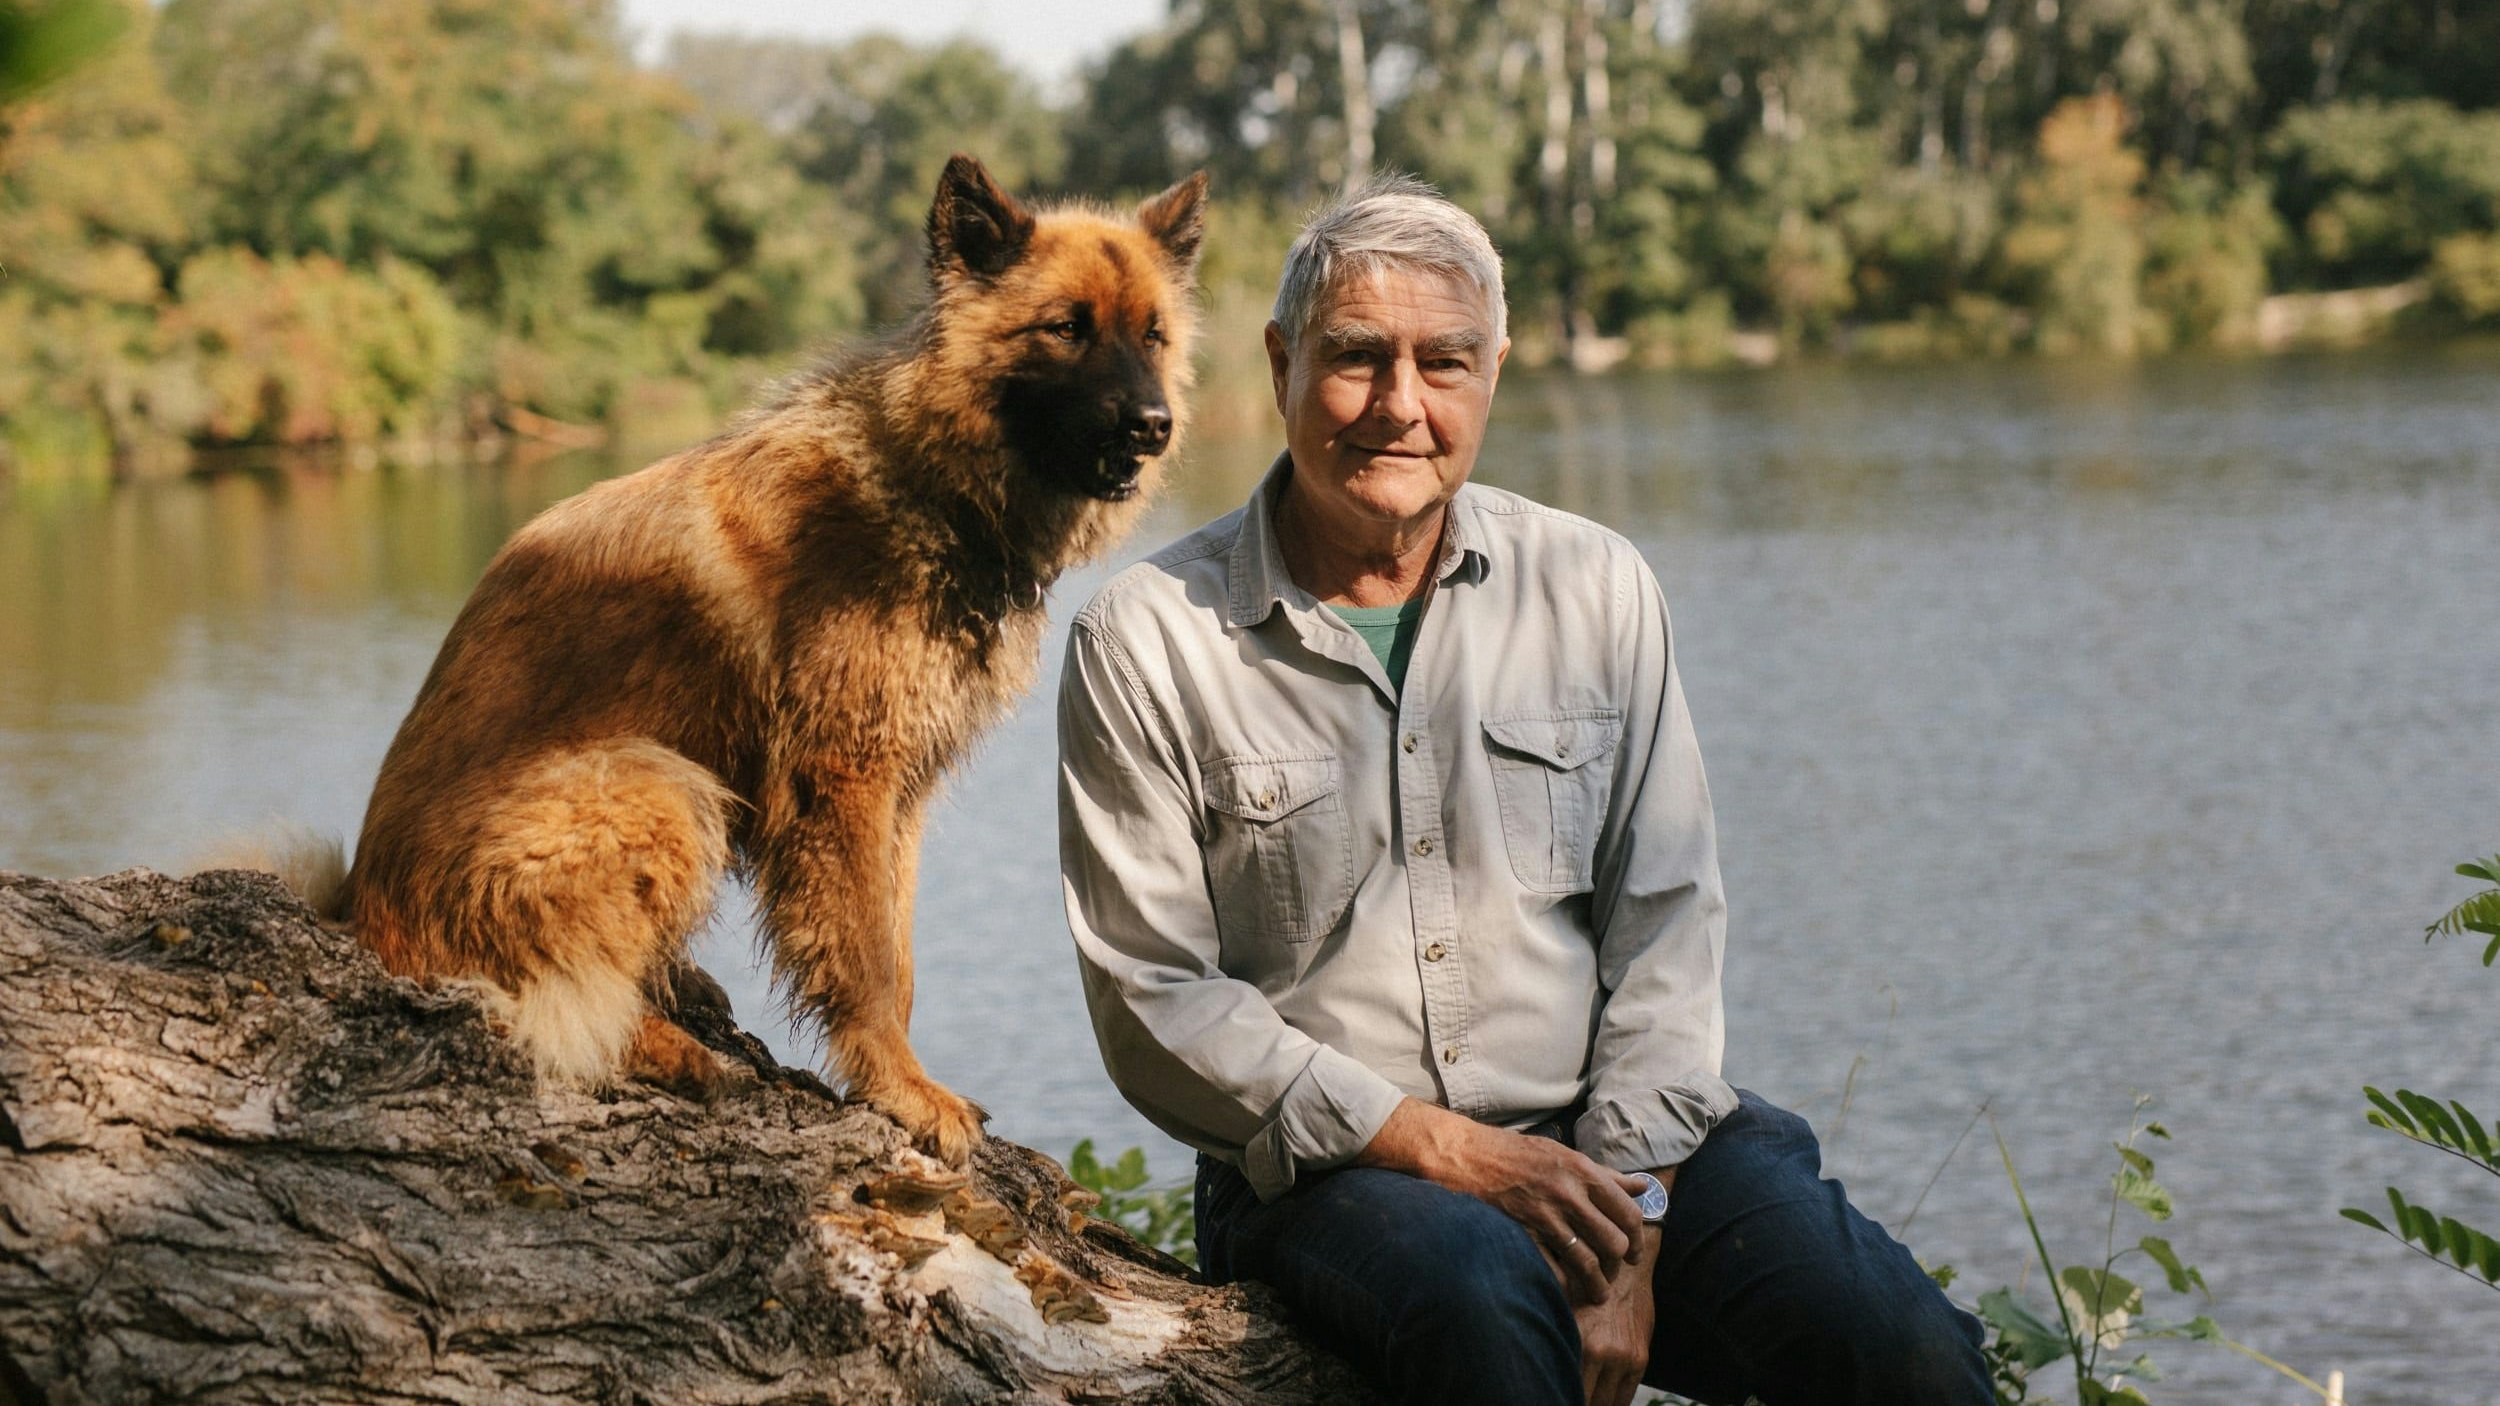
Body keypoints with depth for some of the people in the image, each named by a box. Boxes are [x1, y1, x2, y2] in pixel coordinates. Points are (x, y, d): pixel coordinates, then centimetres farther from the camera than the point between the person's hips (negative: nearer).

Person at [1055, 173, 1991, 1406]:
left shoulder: (1596, 590, 8)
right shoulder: (1146, 643, 0)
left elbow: (1666, 925, 4)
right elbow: (1156, 1003, -3)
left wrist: (1624, 1229, -9)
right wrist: (1442, 1151, -12)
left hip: (1616, 1132, 2)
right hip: (1329, 1166, -2)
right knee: (1484, 1301, -36)